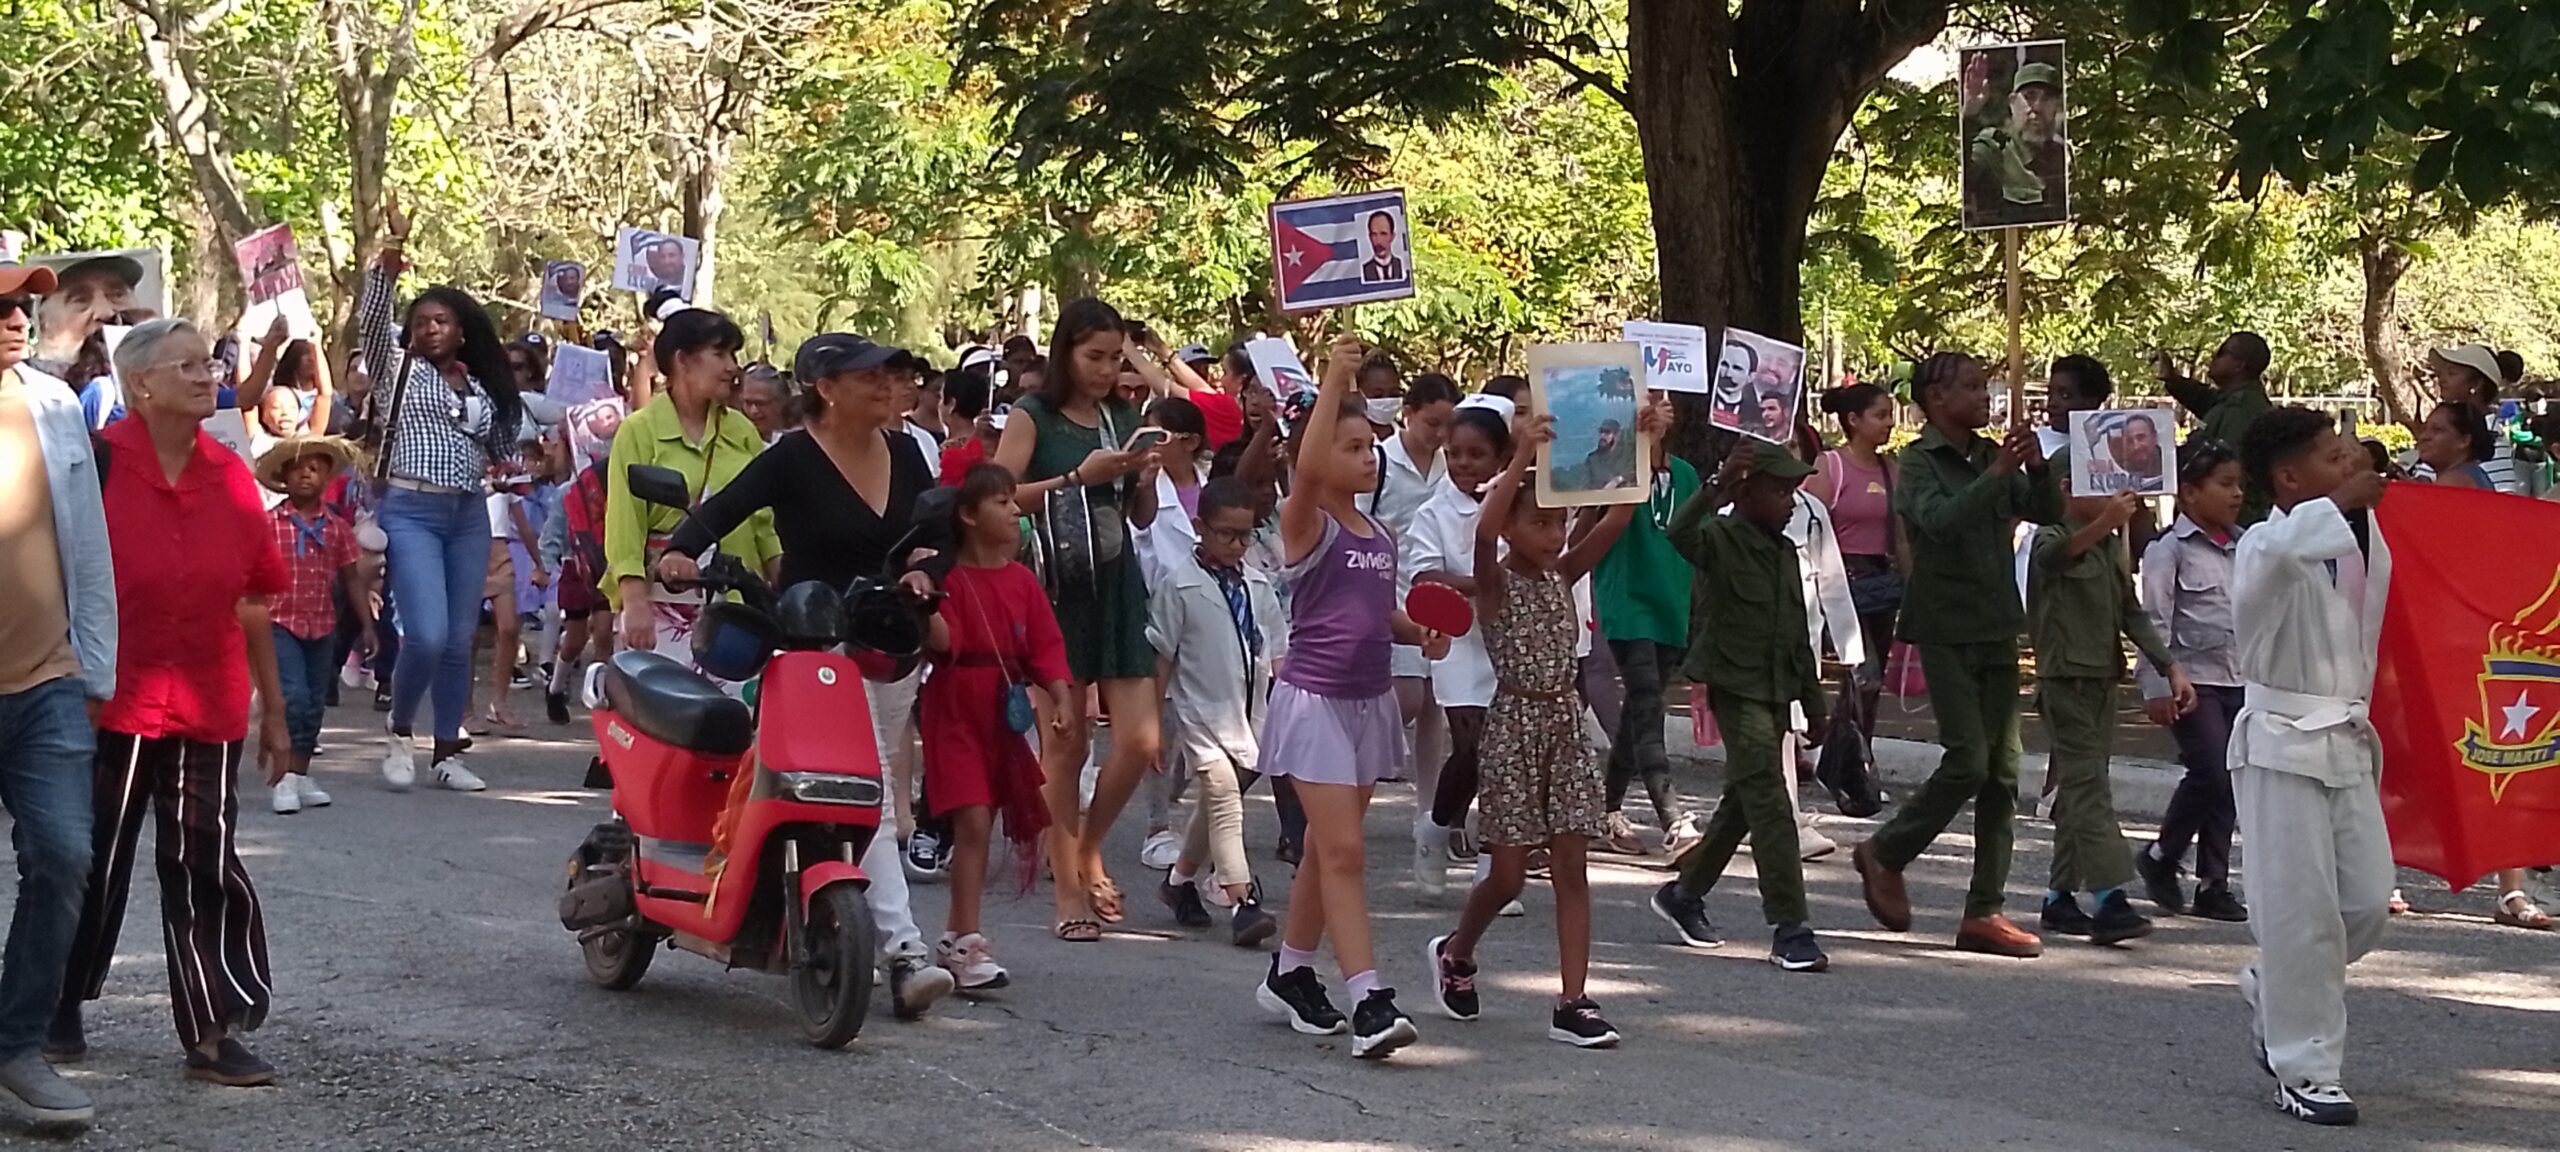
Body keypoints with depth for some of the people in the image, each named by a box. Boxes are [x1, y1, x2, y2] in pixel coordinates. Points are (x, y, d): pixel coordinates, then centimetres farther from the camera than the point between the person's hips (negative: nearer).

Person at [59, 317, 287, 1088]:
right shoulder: (97, 466, -10)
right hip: (111, 705, -3)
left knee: (205, 869, 5)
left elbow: (253, 604, 8)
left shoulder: (231, 478, 3)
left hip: (208, 712, 3)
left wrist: (274, 713, 10)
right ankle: (61, 1008, 28)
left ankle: (214, 1033, 10)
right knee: (93, 863, 10)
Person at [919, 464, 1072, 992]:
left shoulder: (1022, 579, 7)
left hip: (1007, 709, 6)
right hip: (956, 710, -6)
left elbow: (1046, 645, 4)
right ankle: (968, 946, -11)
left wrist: (1061, 700, -7)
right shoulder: (949, 577, -7)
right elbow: (943, 642, -17)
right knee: (973, 820, -13)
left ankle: (956, 934, 23)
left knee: (1024, 823, 9)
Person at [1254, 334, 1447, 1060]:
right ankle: (1368, 999, -15)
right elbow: (1307, 468, -33)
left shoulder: (1381, 534, 10)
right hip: (1315, 699, -7)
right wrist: (1333, 381, -32)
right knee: (1342, 850, -11)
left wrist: (1421, 634, 3)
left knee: (1329, 848, 15)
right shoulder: (1306, 523, -11)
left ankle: (1290, 973, 28)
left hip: (1370, 699, 7)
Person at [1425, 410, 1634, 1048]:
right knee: (1508, 874, 1)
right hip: (1513, 725, -5)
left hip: (1564, 724, 5)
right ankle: (1455, 953, 29)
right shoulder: (1495, 581, -6)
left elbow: (1616, 518, -2)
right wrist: (1524, 457, -36)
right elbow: (1484, 528, -28)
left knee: (1571, 869, 0)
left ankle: (1572, 1003, 0)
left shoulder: (1563, 575, 7)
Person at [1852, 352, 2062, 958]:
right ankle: (1885, 853, 9)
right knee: (1968, 760, -14)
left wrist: (2037, 468, -10)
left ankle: (1984, 912, 7)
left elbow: (2048, 512, 7)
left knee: (2003, 772, 3)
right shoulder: (1921, 462, -6)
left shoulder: (1993, 458, 12)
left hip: (1997, 632, 6)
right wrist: (1998, 474, -27)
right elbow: (1940, 518, -24)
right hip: (1947, 631, -6)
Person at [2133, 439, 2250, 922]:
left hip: (2239, 680, 6)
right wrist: (2157, 686, -14)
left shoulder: (2244, 547, 12)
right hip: (2193, 678, -6)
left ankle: (2213, 883, 12)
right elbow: (2154, 621, -9)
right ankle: (2160, 857, 5)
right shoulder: (2169, 549, -6)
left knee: (2230, 779, 5)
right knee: (2211, 771, -15)